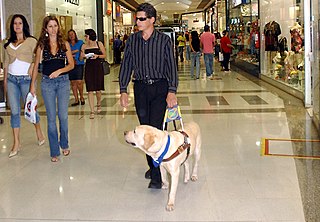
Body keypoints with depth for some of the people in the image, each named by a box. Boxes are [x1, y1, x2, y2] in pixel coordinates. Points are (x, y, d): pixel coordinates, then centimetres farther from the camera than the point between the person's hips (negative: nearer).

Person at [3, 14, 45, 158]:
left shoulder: (31, 41, 2)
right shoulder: (9, 43, 14)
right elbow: (6, 63, 17)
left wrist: (32, 66, -19)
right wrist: (5, 81, 14)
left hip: (26, 78, -4)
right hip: (11, 79, 4)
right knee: (14, 111, 2)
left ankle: (38, 131, 31)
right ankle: (16, 143, 6)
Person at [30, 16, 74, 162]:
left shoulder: (64, 44, 4)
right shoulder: (41, 45, 4)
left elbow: (71, 64, 3)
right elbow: (36, 66, 8)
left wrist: (59, 71, -14)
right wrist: (32, 85, 4)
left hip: (63, 81, 0)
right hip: (47, 83, 0)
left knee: (63, 116, 2)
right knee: (51, 118, 3)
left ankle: (64, 144, 25)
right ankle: (54, 151, 11)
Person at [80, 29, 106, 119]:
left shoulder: (99, 44, 0)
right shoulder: (84, 46, 5)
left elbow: (104, 55, 5)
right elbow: (81, 58, 10)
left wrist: (97, 56, -14)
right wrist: (82, 56, -13)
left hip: (98, 67, -1)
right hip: (88, 68, 1)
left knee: (98, 89, 6)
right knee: (90, 90, -5)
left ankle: (98, 104, 37)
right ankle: (92, 111, -2)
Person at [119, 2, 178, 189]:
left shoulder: (164, 40, -3)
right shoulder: (132, 40, 6)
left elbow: (171, 66, -4)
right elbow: (126, 65, 9)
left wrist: (172, 91, -13)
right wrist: (123, 90, 1)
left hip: (160, 87, -4)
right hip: (140, 88, 4)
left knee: (156, 128, -10)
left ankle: (157, 175, -9)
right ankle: (152, 165, 25)